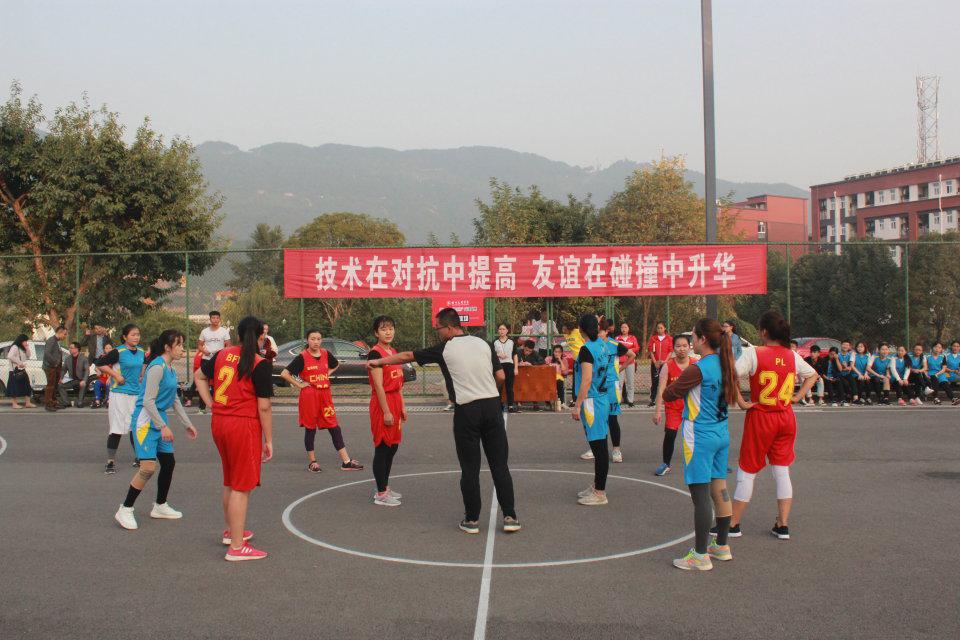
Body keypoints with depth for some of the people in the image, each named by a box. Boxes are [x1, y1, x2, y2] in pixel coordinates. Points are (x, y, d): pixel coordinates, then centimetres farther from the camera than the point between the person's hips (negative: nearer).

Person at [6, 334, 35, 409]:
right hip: (15, 371, -10)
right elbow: (10, 356, -25)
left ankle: (28, 403, 11)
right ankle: (14, 404, 0)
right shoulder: (14, 347, -12)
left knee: (26, 386, 8)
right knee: (15, 388, -5)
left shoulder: (22, 349, 18)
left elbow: (28, 356, 18)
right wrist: (19, 363, -24)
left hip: (22, 370, 10)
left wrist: (27, 348, 4)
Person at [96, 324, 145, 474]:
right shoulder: (118, 352, -12)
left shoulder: (141, 352, 7)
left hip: (136, 394, 6)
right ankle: (110, 462, 5)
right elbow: (99, 364, -12)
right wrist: (116, 375, -15)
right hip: (120, 394, -6)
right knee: (117, 428, -4)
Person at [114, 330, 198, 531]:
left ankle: (160, 506, 27)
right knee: (148, 467, -15)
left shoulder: (170, 369, 11)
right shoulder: (157, 367, -17)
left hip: (159, 419, 9)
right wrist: (163, 426, -22)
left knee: (169, 463, 11)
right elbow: (148, 401, -20)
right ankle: (125, 510, -2)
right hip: (145, 420, -9)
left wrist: (187, 424, 22)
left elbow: (174, 399, 22)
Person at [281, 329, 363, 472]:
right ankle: (312, 462, 17)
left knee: (334, 427, 2)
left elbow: (336, 364, 27)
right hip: (309, 396, -4)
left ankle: (346, 461, 4)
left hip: (325, 394, 4)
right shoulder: (302, 357, -9)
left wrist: (328, 373, 10)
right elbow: (284, 373, -12)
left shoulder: (326, 354, 5)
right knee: (310, 428, 5)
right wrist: (299, 385, -10)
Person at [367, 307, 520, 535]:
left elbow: (407, 356, 10)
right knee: (500, 465, 6)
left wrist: (378, 362, 22)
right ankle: (510, 517, 6)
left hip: (466, 410, -3)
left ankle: (472, 520, 12)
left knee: (470, 469, 6)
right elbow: (500, 376, 8)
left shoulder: (444, 349, 0)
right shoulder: (483, 344, 8)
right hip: (492, 405, 3)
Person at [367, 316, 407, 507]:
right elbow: (378, 386, -18)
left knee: (393, 446, 14)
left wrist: (402, 406, 15)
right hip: (382, 403, -9)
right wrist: (386, 412, -20)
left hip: (395, 403, 9)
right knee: (382, 448, -3)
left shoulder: (394, 352, 13)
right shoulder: (375, 353, -13)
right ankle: (381, 494, 4)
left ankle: (385, 487, 25)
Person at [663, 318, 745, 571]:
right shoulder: (725, 365, 6)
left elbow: (667, 394, -11)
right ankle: (722, 546, 26)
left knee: (700, 494, -5)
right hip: (722, 434, 9)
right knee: (719, 490, 15)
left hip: (700, 436, -9)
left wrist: (682, 386, 6)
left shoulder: (697, 369, -18)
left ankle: (700, 556, 0)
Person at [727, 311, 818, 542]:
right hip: (786, 418, 4)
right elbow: (813, 375, 20)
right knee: (782, 472, 12)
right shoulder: (792, 356, 4)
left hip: (760, 417, -4)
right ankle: (783, 525, 13)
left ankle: (733, 524, 13)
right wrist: (798, 396, 14)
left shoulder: (754, 353, -12)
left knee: (746, 472, 6)